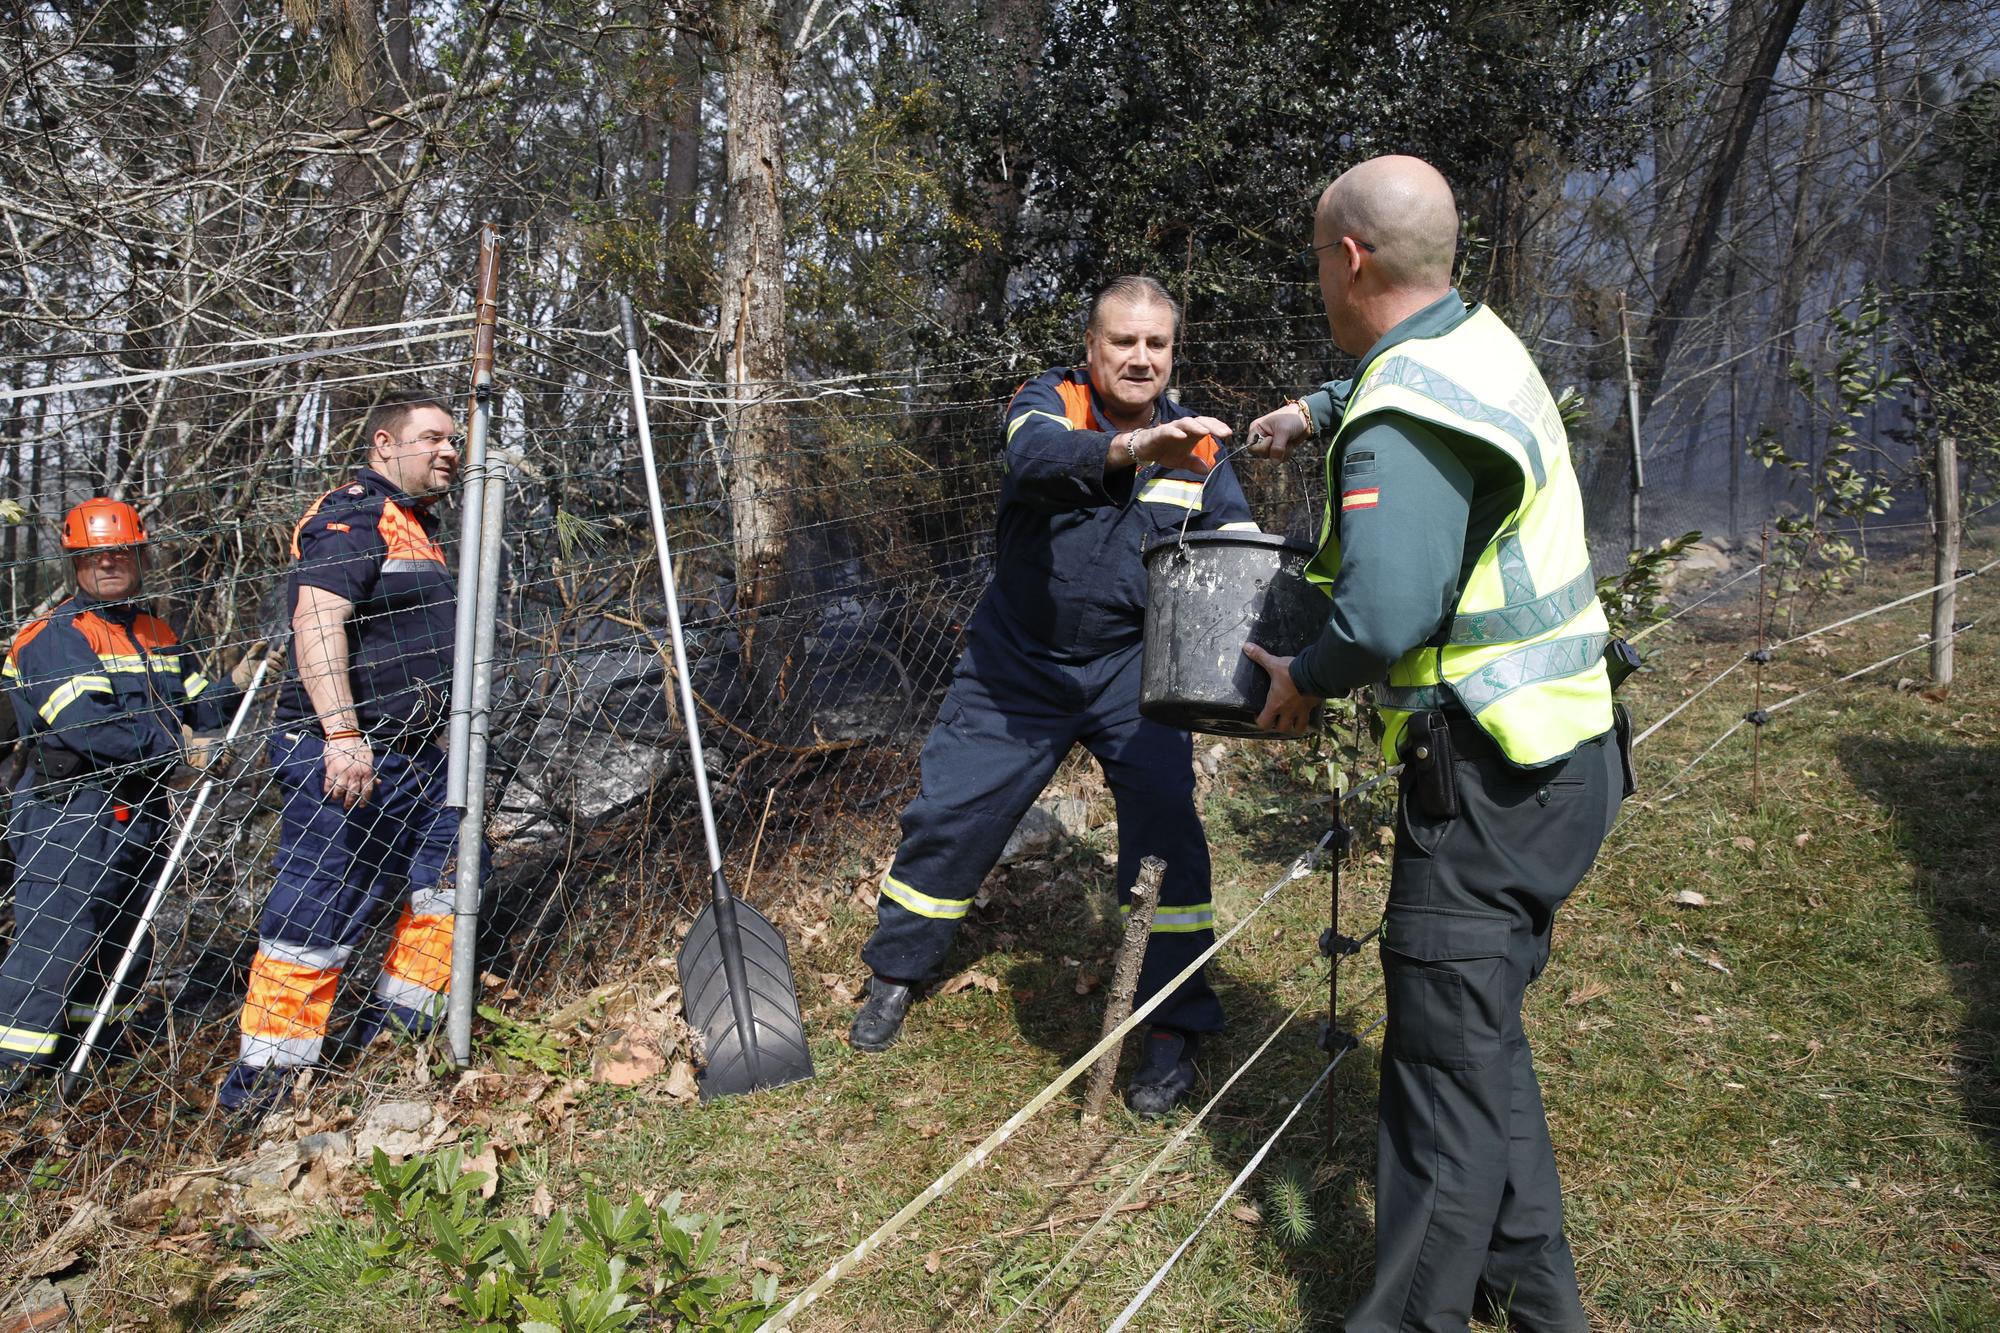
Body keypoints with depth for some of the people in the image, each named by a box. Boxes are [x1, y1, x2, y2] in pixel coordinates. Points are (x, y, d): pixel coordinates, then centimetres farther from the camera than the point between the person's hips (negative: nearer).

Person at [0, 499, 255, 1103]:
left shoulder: (158, 636, 16)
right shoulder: (52, 635, -8)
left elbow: (196, 708, 13)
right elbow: (85, 724, -21)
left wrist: (236, 684, -7)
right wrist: (177, 748, -24)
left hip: (140, 814, 8)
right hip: (68, 818, -8)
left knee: (124, 944, 16)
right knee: (54, 940, -12)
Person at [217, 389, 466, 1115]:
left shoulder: (419, 526, 21)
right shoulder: (352, 514, -10)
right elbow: (316, 623, -24)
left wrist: (446, 737, 31)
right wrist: (343, 732, -31)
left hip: (417, 754, 10)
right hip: (346, 755, -10)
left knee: (452, 875, 12)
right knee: (319, 912, -5)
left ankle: (393, 1026, 25)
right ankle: (263, 1075, 7)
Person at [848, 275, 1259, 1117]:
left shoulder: (1198, 448, -2)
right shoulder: (1049, 402, -11)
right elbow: (1038, 457, -35)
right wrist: (1129, 451, -55)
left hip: (1131, 667, 1)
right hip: (1018, 661, -1)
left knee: (1165, 820, -12)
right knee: (951, 814, 4)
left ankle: (1174, 1031, 3)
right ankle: (895, 972, 29)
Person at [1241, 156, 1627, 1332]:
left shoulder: (1405, 420, -20)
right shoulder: (1481, 339, 10)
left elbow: (1384, 616, -30)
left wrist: (1303, 680, -12)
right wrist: (1318, 409, 24)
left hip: (1490, 781, -10)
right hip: (1561, 754, 10)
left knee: (1446, 1063, 0)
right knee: (1482, 1032, 21)